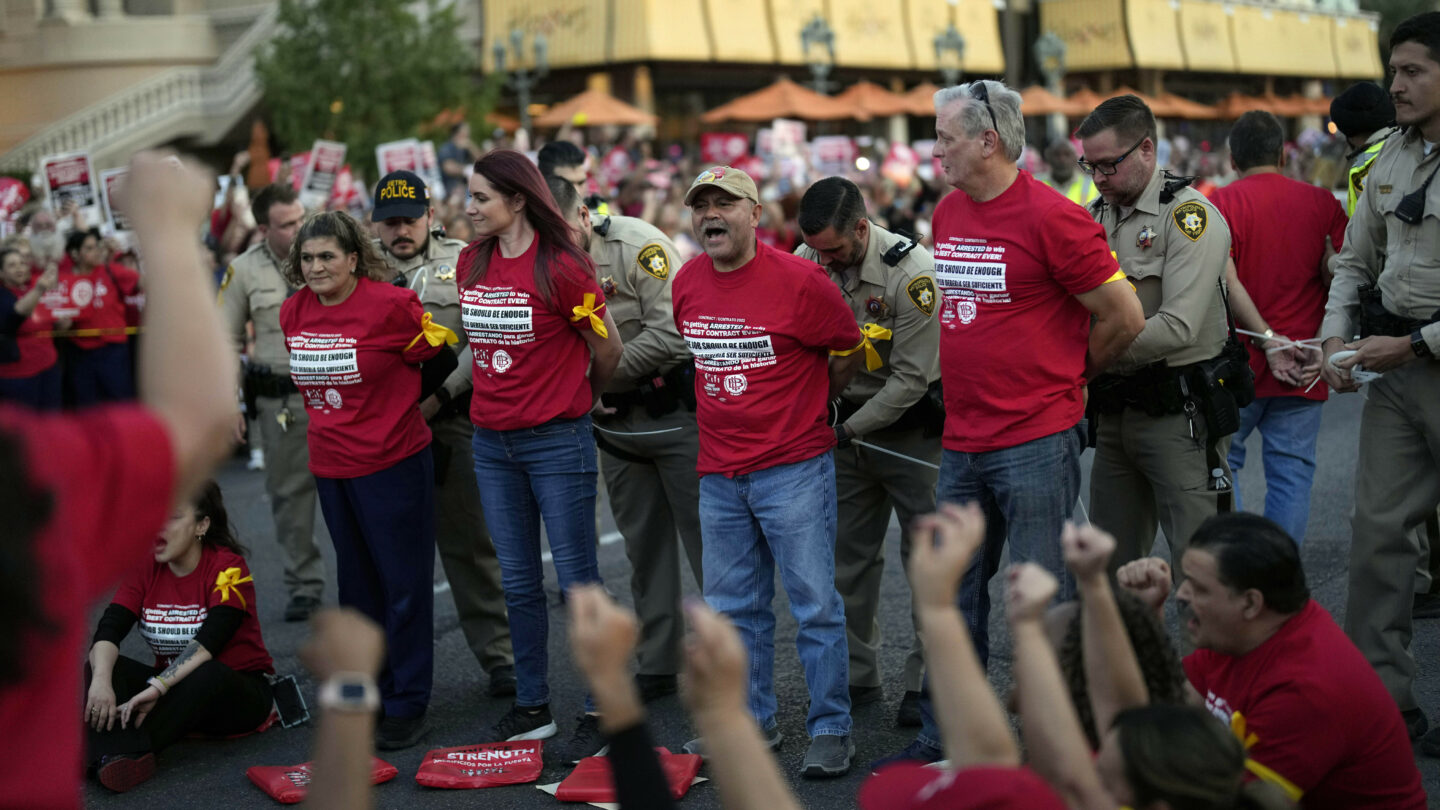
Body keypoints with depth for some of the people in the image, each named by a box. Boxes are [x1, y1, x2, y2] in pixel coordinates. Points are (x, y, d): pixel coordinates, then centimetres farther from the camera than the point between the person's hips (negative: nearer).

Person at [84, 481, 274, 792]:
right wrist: (101, 681, -33)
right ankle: (115, 758, -45)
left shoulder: (227, 568, -13)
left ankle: (124, 752, -45)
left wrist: (157, 688, -40)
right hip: (173, 687, 5)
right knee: (97, 666, -19)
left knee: (208, 675, -37)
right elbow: (109, 629, -12)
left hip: (236, 690, -5)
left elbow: (208, 641, -27)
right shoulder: (145, 569, 1)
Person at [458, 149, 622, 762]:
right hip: (492, 443, 6)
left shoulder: (561, 267, -12)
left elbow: (608, 348, -3)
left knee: (577, 577, 1)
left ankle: (600, 712, 10)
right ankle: (532, 706, 23)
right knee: (518, 582, 12)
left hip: (557, 441, -6)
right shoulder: (471, 263, 6)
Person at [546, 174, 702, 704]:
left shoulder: (638, 245, -18)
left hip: (677, 416, -6)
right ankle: (657, 666, 25)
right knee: (644, 548, 14)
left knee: (706, 541, 0)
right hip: (616, 425, 6)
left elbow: (672, 334, -25)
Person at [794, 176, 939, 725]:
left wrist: (849, 429, -18)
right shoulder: (805, 261, -5)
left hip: (910, 430, -5)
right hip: (846, 425, 5)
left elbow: (912, 378, -19)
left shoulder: (913, 273, -21)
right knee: (846, 556, 9)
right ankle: (856, 677, 20)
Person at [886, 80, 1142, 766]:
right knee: (954, 596, 14)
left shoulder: (1051, 218, -13)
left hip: (1036, 444, -7)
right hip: (961, 444, 8)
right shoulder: (947, 213, 10)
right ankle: (944, 741, 26)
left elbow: (1124, 317, -9)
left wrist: (1068, 374, 4)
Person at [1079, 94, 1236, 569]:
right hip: (1115, 413, 7)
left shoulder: (1188, 215, -11)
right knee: (1111, 566, 12)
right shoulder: (1094, 217, 12)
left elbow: (1177, 328, -21)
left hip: (1179, 414, -7)